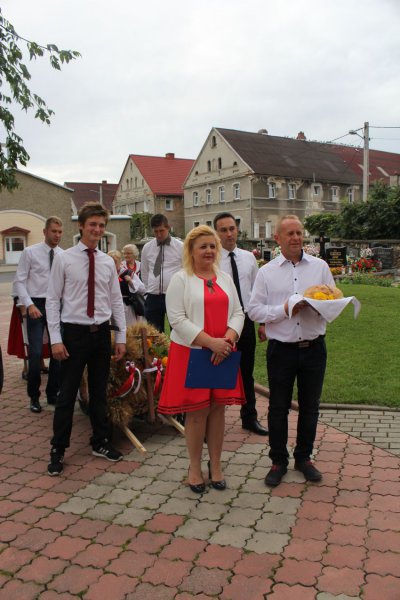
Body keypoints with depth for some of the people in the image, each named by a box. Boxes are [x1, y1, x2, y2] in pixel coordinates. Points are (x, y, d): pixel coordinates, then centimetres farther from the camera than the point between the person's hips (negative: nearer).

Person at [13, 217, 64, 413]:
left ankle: (53, 393, 24)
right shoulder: (30, 252, -3)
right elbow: (19, 281, -5)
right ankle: (34, 396, 15)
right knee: (36, 353, -4)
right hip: (36, 305, -3)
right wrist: (30, 304, -16)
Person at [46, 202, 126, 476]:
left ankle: (100, 442, 31)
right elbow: (53, 300, -5)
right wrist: (56, 339, -11)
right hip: (74, 332, -3)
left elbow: (116, 301, 8)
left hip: (101, 332, 4)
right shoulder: (64, 259, -5)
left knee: (99, 392, 15)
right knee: (67, 394, 3)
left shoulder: (108, 262, 5)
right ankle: (58, 450, 19)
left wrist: (122, 337, 4)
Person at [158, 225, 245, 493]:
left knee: (218, 408, 8)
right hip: (192, 353, -4)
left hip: (222, 354, 4)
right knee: (197, 411, 2)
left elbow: (238, 312, 8)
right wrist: (210, 342, -19)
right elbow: (178, 319, -11)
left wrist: (228, 339, -11)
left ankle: (215, 465, 23)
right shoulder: (180, 279, -3)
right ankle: (195, 468, 19)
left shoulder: (225, 279, 13)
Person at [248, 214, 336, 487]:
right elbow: (254, 310, -3)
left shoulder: (320, 266, 6)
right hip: (281, 349, -1)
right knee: (278, 407, 7)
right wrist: (284, 310, -15)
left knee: (310, 405, 12)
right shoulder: (267, 272, 2)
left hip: (314, 348, 2)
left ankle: (304, 457, 32)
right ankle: (278, 461, 24)